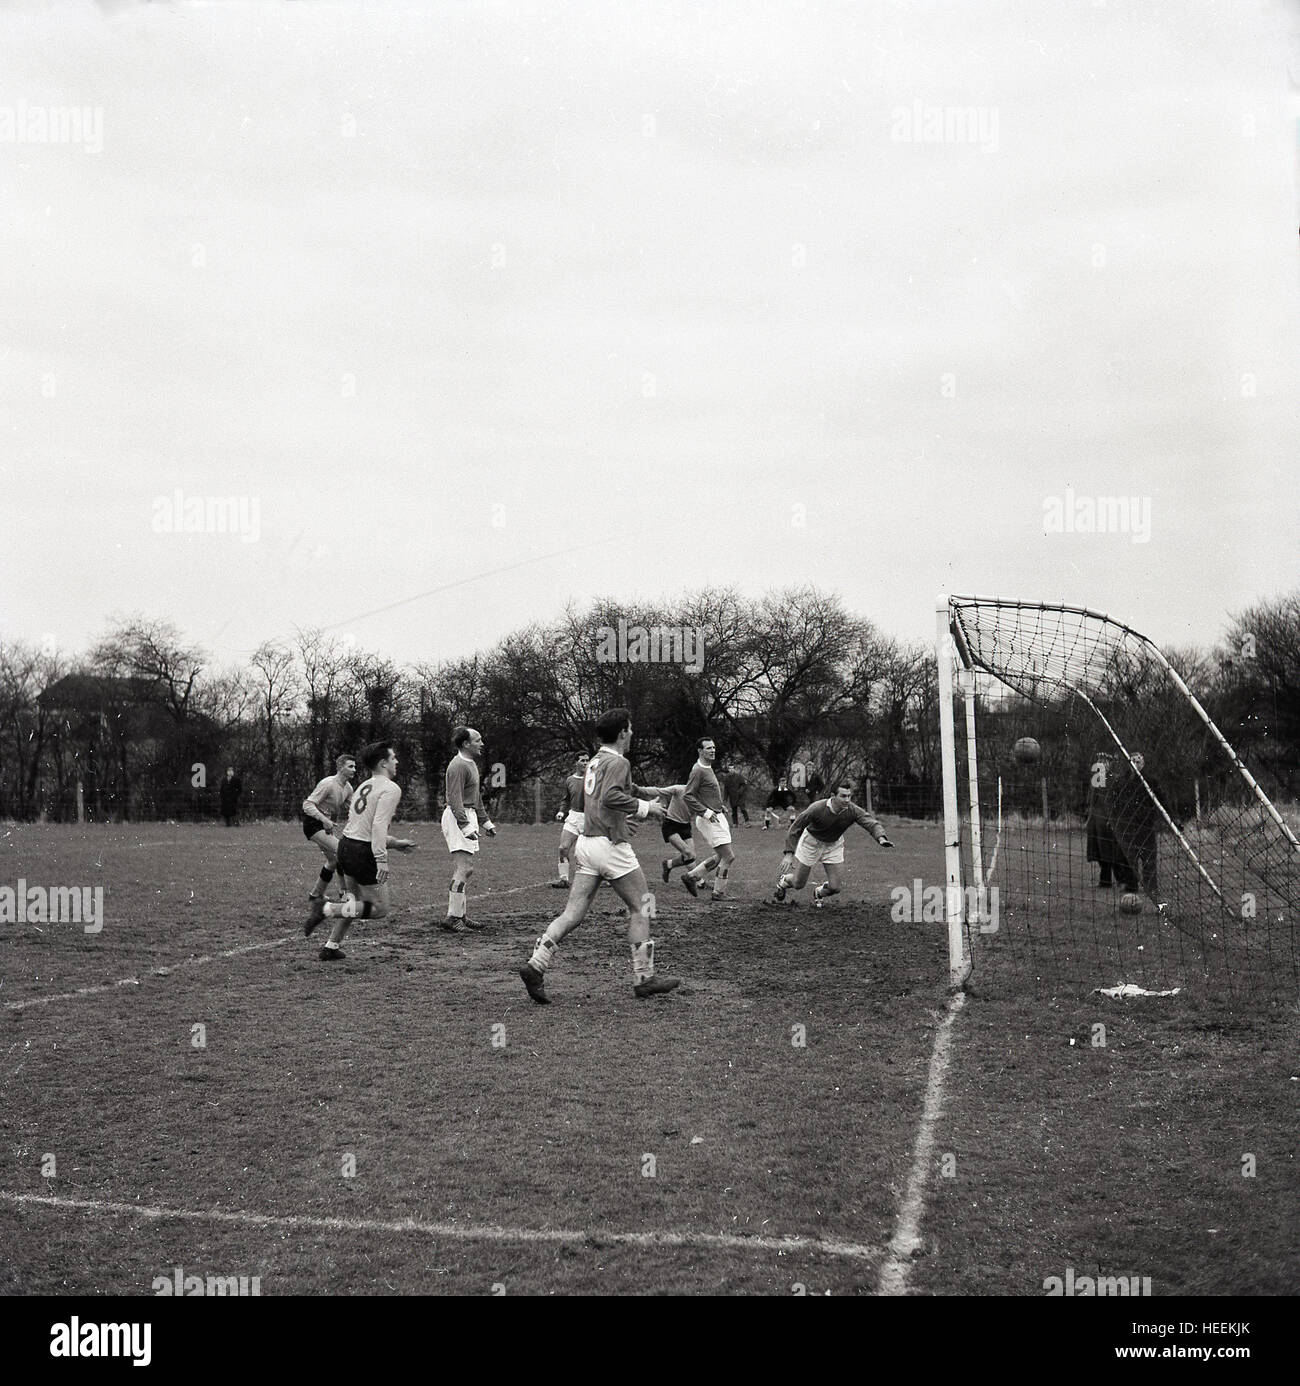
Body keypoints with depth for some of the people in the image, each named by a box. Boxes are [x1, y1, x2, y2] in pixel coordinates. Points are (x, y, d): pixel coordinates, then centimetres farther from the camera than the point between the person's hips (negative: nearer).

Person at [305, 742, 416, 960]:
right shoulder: (390, 789, -10)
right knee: (380, 908, 0)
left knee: (353, 900, 23)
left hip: (347, 844, 9)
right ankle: (326, 908, -7)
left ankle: (330, 947, 23)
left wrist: (395, 843, 28)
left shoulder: (365, 787, 18)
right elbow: (378, 825, -22)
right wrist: (382, 859, -26)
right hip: (364, 852, -9)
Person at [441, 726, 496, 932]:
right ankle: (452, 918, -12)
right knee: (464, 869, -14)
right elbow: (455, 799, -23)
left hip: (468, 816, 10)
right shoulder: (458, 766, -15)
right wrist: (465, 826, -30)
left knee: (462, 870, 12)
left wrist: (485, 821, 30)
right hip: (458, 817, -10)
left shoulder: (471, 764, 18)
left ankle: (459, 915, 17)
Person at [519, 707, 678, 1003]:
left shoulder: (595, 761, 18)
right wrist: (644, 807, -17)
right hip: (609, 844, -8)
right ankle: (644, 978, 7)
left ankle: (536, 965, -8)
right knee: (641, 907, 4)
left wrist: (646, 792, 41)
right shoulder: (618, 762, -10)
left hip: (586, 842, 8)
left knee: (572, 913, 3)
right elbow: (610, 797, -26)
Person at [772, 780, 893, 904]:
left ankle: (818, 894, 33)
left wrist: (881, 838, -53)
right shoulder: (817, 808, -32)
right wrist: (789, 854, -27)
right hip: (812, 841, -2)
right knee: (798, 884, 6)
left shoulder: (853, 811, -26)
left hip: (834, 845, 3)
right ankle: (783, 882, 44)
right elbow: (795, 828, -22)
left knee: (834, 888, -4)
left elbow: (871, 823, -30)